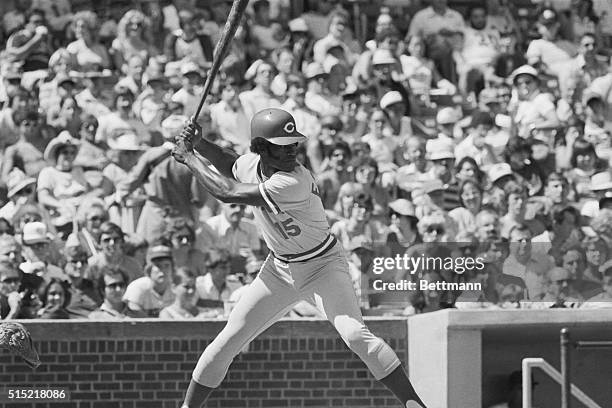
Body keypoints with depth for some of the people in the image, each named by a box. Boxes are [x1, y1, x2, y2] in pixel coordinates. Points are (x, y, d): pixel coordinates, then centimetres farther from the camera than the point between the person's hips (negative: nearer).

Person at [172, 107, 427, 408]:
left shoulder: (295, 183, -32)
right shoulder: (251, 162, -9)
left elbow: (227, 192, -30)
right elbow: (231, 166, 20)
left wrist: (189, 158, -17)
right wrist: (200, 145, 3)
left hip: (322, 266, -6)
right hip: (279, 268, 6)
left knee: (355, 335, -26)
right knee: (227, 342, 2)